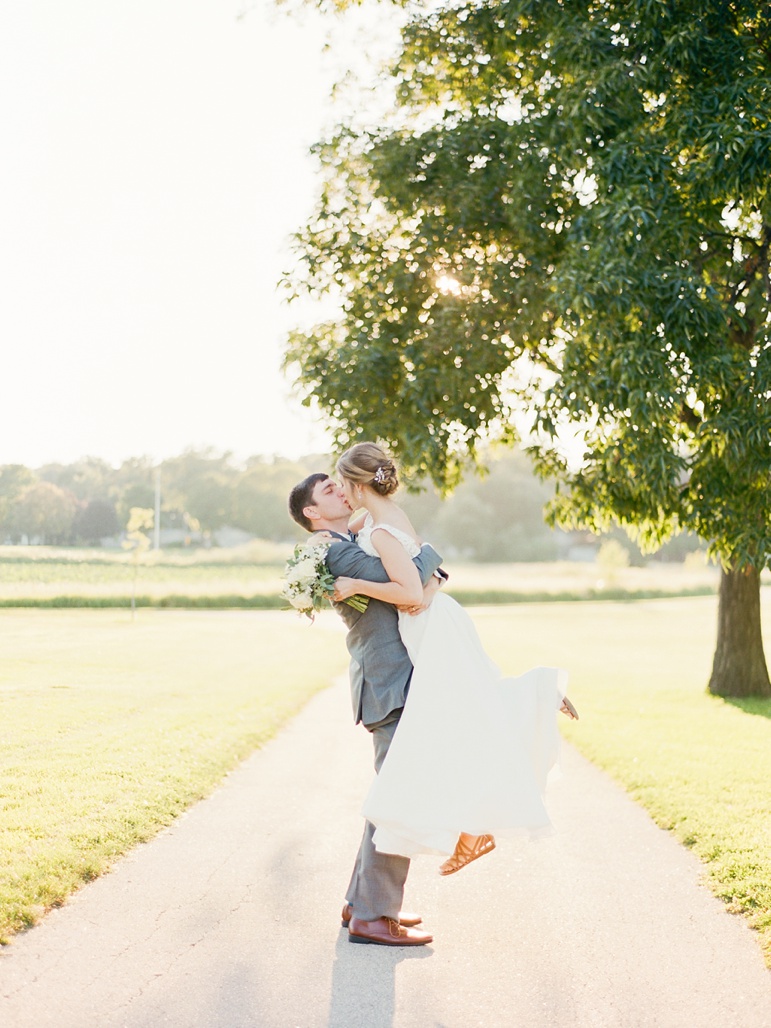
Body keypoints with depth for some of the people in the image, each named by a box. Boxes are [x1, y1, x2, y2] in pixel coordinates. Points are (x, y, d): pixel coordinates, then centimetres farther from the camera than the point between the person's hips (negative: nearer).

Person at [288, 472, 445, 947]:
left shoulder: (363, 546, 21)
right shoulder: (336, 553, -12)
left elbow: (429, 569, 17)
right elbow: (406, 579, -20)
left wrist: (430, 586, -4)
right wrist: (429, 553, -1)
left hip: (401, 686, 10)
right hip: (391, 689, -10)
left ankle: (363, 901, 23)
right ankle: (372, 916, -3)